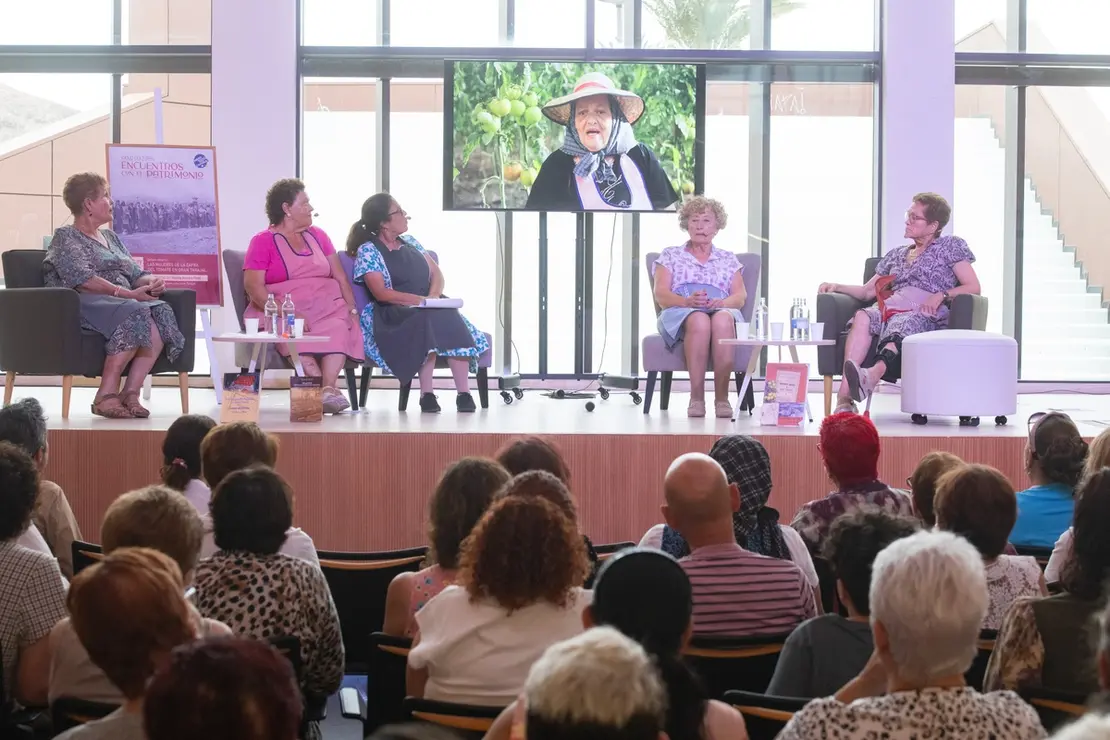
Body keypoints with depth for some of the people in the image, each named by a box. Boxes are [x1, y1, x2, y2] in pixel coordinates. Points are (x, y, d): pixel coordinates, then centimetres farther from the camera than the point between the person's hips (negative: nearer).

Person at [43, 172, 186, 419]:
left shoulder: (111, 237, 26)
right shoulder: (65, 237, 3)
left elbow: (136, 274, 20)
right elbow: (83, 280, -13)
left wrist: (152, 282, -5)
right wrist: (127, 293, -21)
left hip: (123, 302, 7)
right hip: (83, 305, -7)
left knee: (160, 312, -26)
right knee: (136, 314, -36)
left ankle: (131, 392, -31)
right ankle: (106, 394, -33)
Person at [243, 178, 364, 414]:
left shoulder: (317, 235, 22)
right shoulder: (263, 241, 6)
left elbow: (341, 277, 17)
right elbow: (253, 286, -7)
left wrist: (352, 309, -2)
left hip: (326, 309, 3)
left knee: (339, 328, -32)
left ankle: (328, 388, -45)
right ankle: (326, 390, -44)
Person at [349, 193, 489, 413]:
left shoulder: (410, 242, 20)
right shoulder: (367, 251, -1)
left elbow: (437, 273, 14)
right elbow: (381, 293, -12)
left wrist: (434, 296, -9)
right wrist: (420, 300, -22)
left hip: (428, 308, 5)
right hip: (391, 317, -5)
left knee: (449, 317, -28)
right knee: (427, 320, -36)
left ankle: (464, 393, -34)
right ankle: (426, 393, -33)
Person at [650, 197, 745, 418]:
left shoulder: (728, 259, 25)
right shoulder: (670, 255, 20)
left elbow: (741, 297, 12)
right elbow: (661, 295, 7)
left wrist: (721, 302, -12)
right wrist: (688, 301, -15)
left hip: (723, 310, 1)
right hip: (680, 313, -1)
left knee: (722, 319, -39)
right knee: (699, 320, -40)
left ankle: (722, 397, -39)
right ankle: (696, 397, -39)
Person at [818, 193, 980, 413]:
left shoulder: (950, 246, 18)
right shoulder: (897, 255, 32)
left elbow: (974, 288, 8)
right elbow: (867, 291, 28)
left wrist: (941, 295, -8)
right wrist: (838, 287, 12)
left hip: (927, 316, -4)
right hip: (891, 310, 4)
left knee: (902, 323, -42)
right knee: (863, 316, -34)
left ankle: (873, 374, -73)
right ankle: (844, 396, -52)